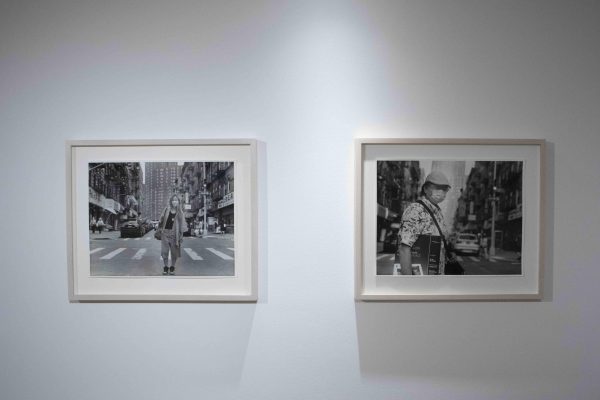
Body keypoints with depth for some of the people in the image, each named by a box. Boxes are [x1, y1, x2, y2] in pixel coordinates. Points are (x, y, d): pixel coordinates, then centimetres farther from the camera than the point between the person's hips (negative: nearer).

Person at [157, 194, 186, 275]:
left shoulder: (180, 212, 2)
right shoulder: (166, 209, 5)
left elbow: (182, 224, 1)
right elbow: (161, 220, 11)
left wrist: (181, 234, -5)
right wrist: (159, 229, 9)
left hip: (174, 234, -1)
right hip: (165, 233, 1)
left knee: (174, 252, 5)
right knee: (164, 252, 2)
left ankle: (172, 268, 21)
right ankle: (165, 267, 18)